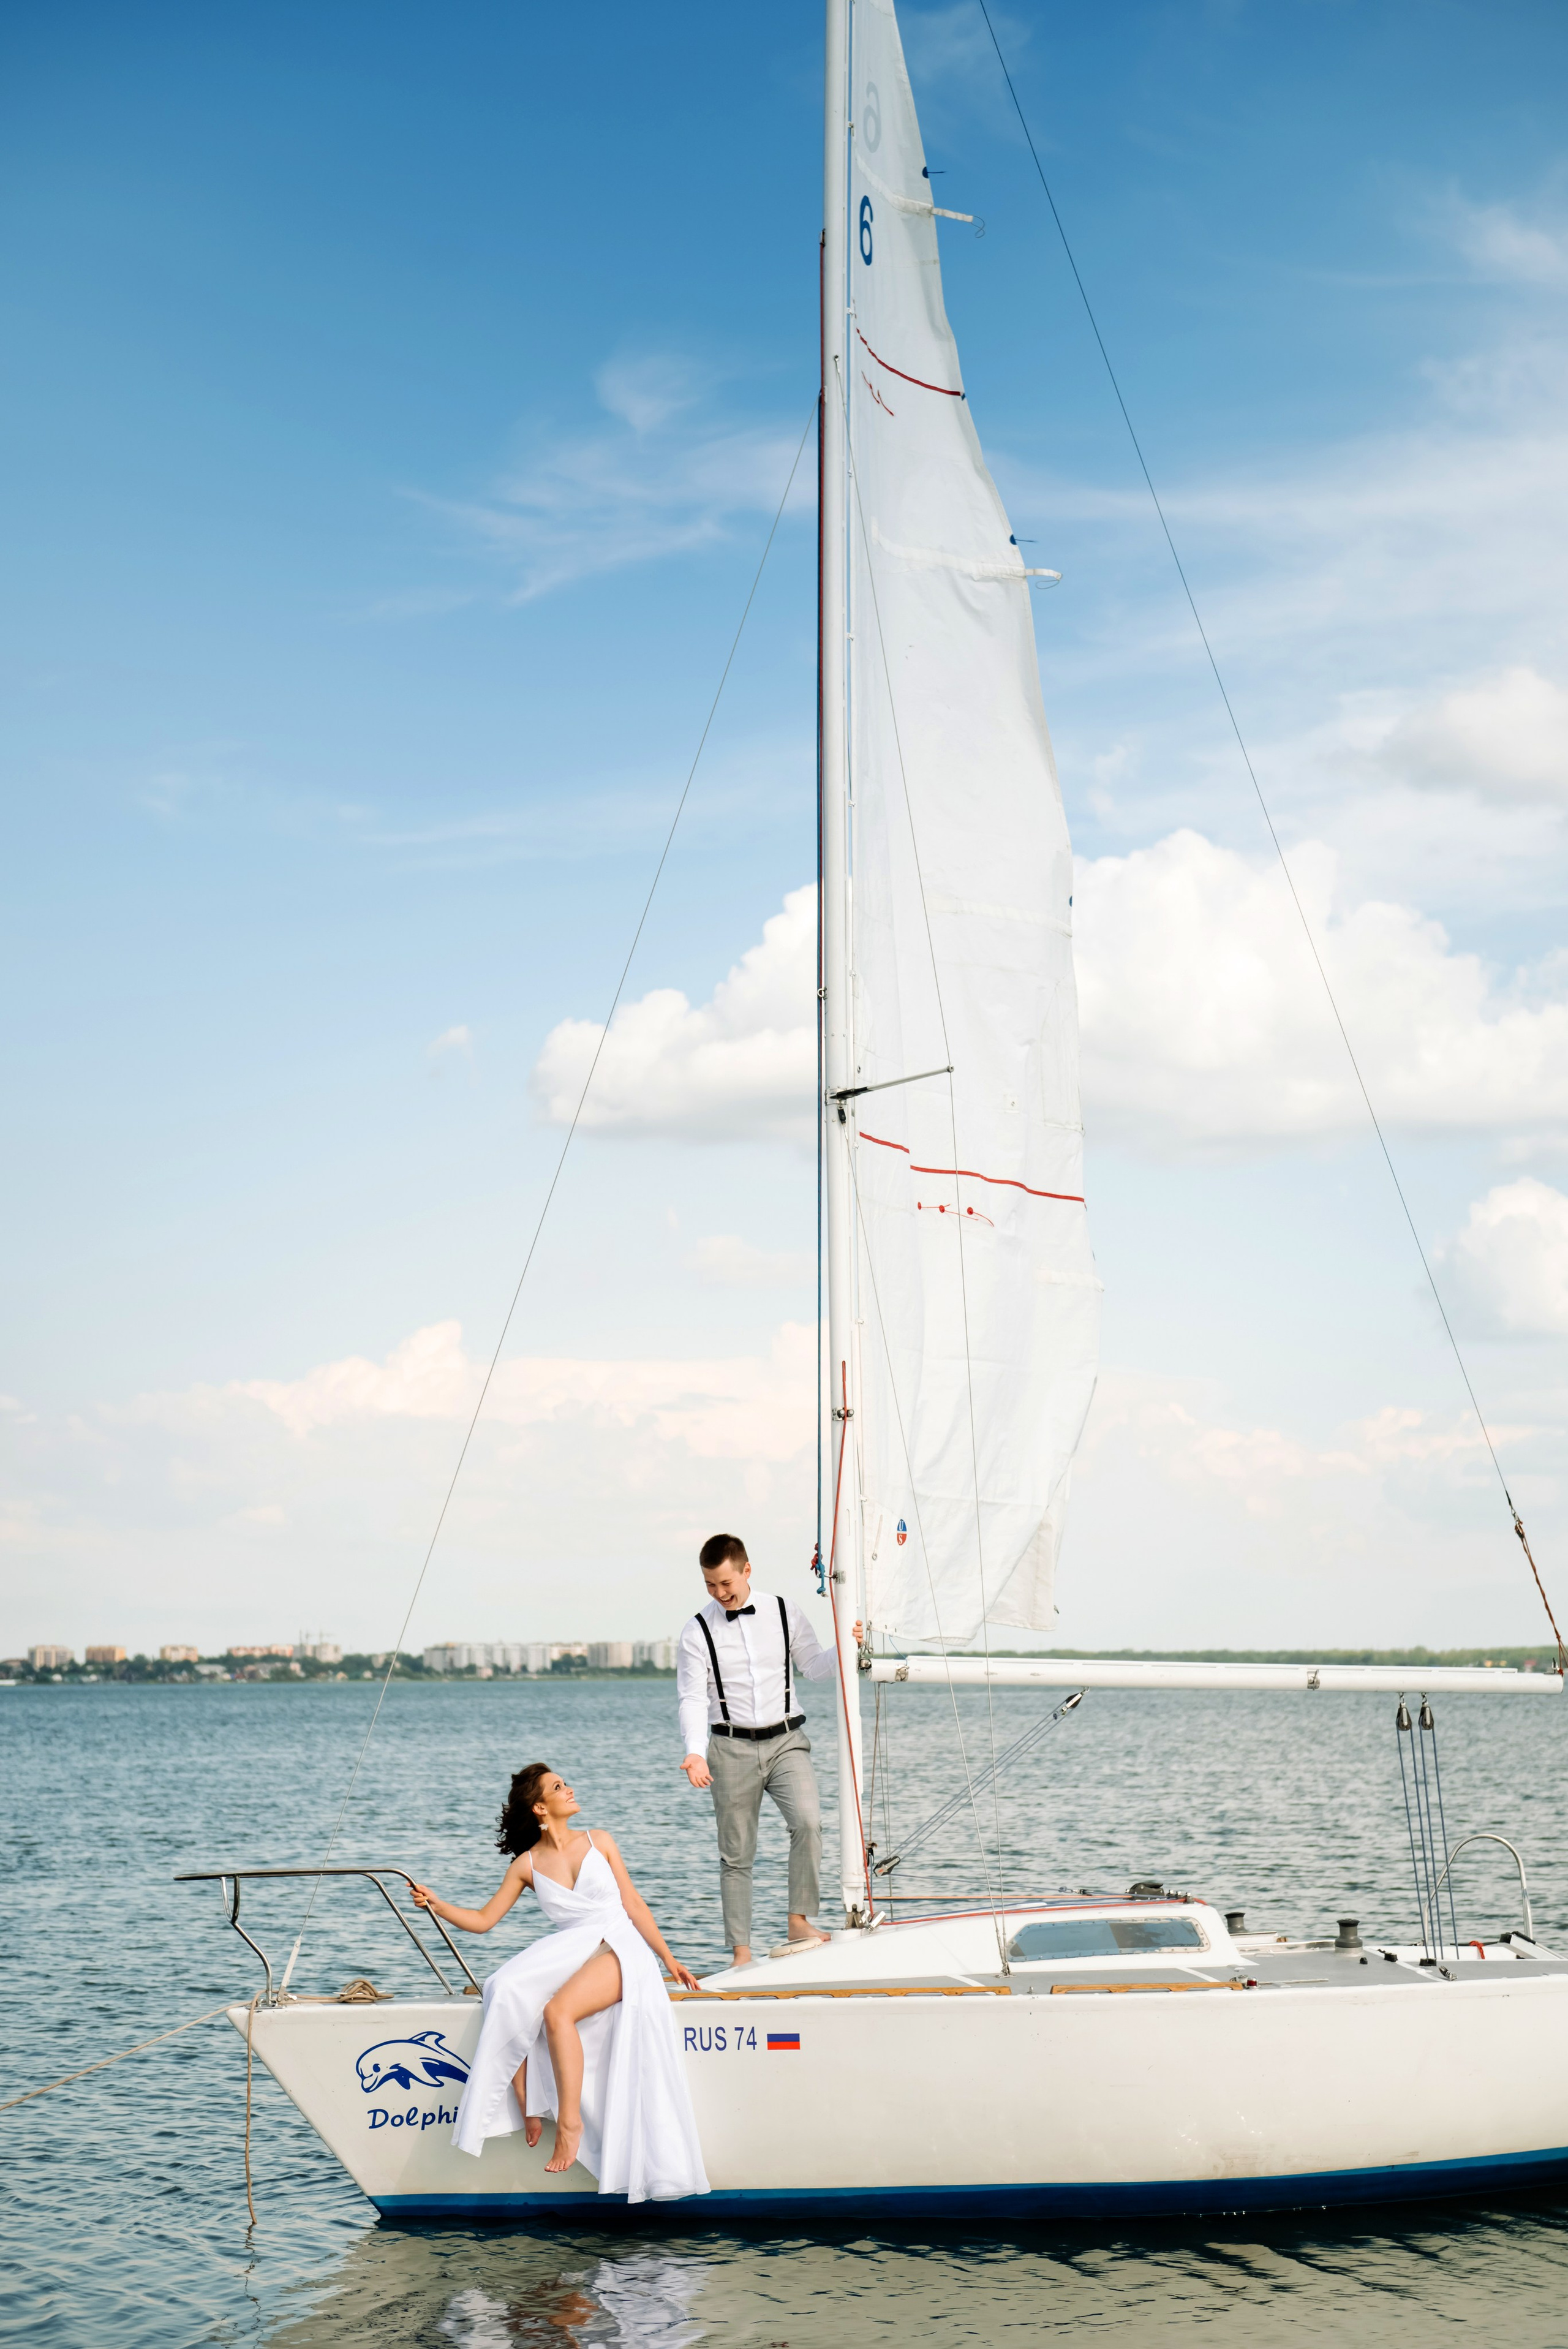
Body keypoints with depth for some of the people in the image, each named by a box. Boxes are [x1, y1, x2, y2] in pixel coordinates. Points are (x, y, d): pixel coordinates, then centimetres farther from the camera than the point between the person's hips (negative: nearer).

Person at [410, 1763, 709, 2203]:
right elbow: (483, 1920, 11)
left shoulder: (598, 1842, 11)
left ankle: (570, 2120, -22)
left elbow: (634, 1905, 13)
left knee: (557, 2011, -32)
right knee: (508, 1999, -28)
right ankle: (528, 2111, -19)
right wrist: (438, 1906, -7)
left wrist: (669, 1960, 10)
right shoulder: (527, 1865, 11)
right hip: (568, 1951, 3)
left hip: (620, 1949, -2)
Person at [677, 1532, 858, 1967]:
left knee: (808, 1821, -23)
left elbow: (812, 1665, 12)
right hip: (732, 1747, -1)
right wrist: (695, 1752, -20)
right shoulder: (697, 1632, -1)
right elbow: (693, 1699, -5)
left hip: (786, 1740, 1)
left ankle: (799, 1923, -13)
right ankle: (741, 1952, 11)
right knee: (736, 1853, 3)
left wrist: (844, 1650, -8)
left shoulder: (783, 1612, 4)